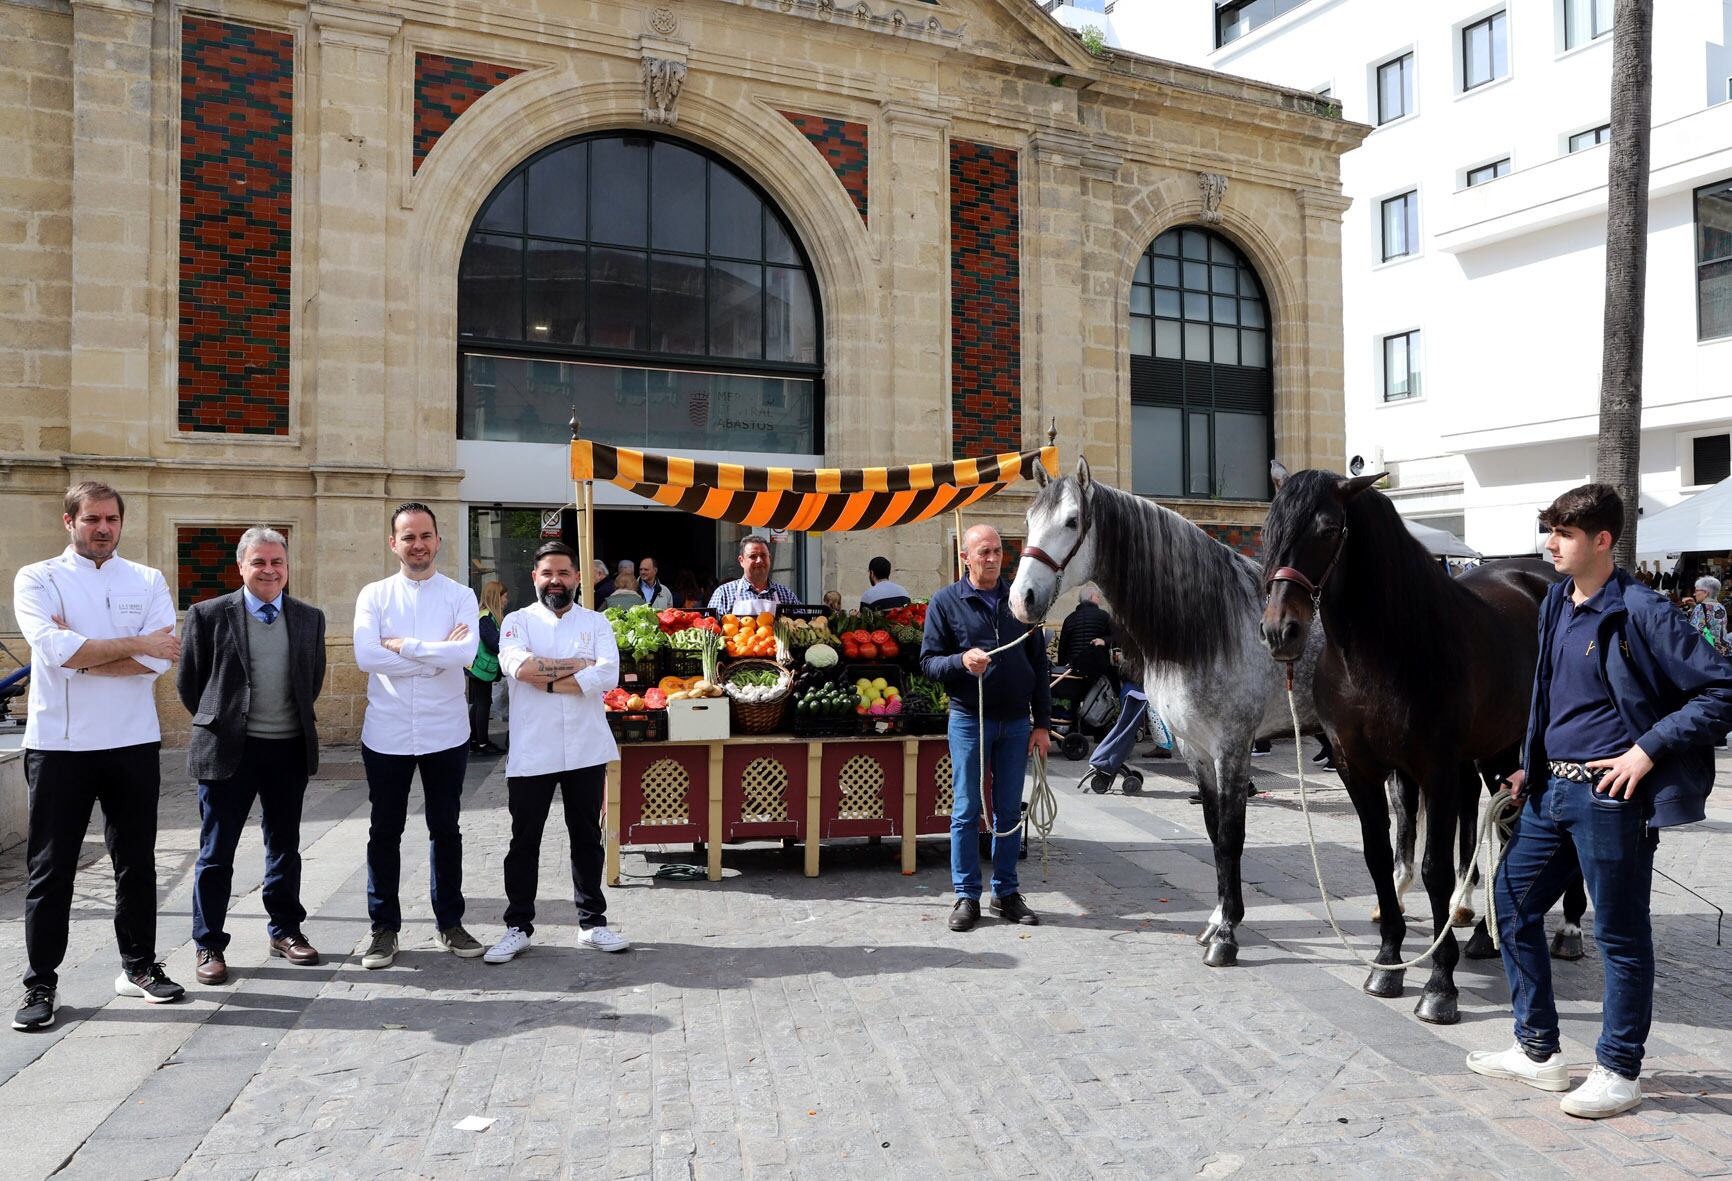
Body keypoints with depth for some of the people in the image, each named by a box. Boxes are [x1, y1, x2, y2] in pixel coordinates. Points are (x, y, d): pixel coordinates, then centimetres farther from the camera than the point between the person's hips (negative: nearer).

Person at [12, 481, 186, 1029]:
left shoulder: (148, 582, 6)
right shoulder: (37, 579, 1)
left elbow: (158, 660, -8)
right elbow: (53, 649, -17)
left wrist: (79, 655, -12)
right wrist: (136, 643, -12)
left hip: (133, 743, 2)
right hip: (59, 744, -2)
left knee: (136, 861, 11)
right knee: (50, 869, 5)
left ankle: (139, 966, 24)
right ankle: (40, 984, 18)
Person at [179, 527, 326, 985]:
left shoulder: (309, 618, 5)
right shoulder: (208, 615, -4)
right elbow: (189, 682, 2)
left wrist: (294, 721, 10)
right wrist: (218, 724, 5)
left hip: (290, 749, 3)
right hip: (228, 750, -3)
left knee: (285, 846, 14)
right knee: (216, 852, 6)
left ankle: (285, 930, 28)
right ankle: (209, 945, 19)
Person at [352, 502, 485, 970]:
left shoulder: (460, 596, 0)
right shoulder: (374, 595, 1)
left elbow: (465, 653, -17)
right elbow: (365, 656, -14)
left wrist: (402, 644, -16)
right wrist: (436, 653, -14)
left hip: (445, 733, 0)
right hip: (386, 733, 0)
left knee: (445, 830, 12)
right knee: (385, 833, 10)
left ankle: (450, 923, 25)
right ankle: (384, 927, 24)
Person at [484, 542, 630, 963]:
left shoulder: (596, 623, 6)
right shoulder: (518, 622, 3)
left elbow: (608, 676, -11)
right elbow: (518, 665, -19)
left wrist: (547, 680, -13)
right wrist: (579, 665, -14)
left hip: (586, 750, 1)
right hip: (531, 751, -1)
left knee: (587, 837, 11)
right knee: (524, 841, 8)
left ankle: (592, 922, 23)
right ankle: (517, 927, 21)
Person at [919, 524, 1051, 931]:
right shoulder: (946, 601, 0)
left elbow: (1038, 664, 10)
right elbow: (928, 661, -3)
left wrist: (1041, 723, 6)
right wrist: (961, 660, -24)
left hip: (1016, 721, 3)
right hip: (969, 719, -3)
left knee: (1009, 810, 9)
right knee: (967, 811, 3)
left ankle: (1006, 892, 21)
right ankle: (966, 895, 13)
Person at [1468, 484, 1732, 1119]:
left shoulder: (1639, 613, -14)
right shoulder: (1556, 604, 10)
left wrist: (1649, 748, -18)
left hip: (1610, 796, -8)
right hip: (1551, 789, 9)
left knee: (1620, 934, 6)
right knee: (1512, 902, 13)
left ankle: (1619, 1072, 22)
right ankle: (1538, 1051, 28)